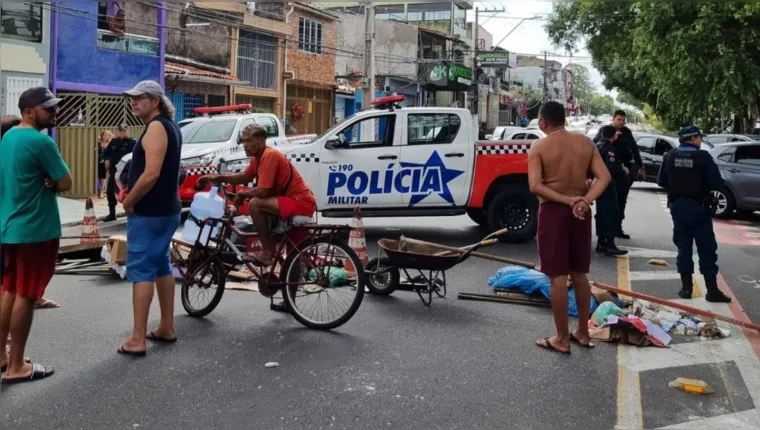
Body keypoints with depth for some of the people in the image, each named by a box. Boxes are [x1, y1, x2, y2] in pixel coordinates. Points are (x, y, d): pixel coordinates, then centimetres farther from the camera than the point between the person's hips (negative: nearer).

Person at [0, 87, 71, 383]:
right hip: (36, 230, -9)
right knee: (26, 296, -2)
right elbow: (65, 183, -16)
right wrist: (50, 181, 1)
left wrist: (44, 180, 2)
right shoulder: (41, 142, -18)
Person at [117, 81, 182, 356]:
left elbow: (151, 174, -26)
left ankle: (137, 340, -2)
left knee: (141, 270, -6)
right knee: (161, 266, 16)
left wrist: (128, 201, -14)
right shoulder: (169, 126, 15)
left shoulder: (155, 127, -17)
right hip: (167, 208, 10)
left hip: (149, 211, -10)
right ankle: (166, 328, 24)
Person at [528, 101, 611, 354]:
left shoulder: (539, 147, -8)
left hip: (553, 211, -5)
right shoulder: (586, 143, 6)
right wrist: (584, 201, -14)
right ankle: (583, 333, 25)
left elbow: (535, 186, -19)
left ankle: (562, 339, 7)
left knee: (558, 277, 0)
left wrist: (567, 201, -16)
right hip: (580, 212, 5)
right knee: (580, 274, 15)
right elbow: (604, 177, -3)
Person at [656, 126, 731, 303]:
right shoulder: (703, 157, -13)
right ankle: (712, 290, 5)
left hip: (677, 206, 4)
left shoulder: (669, 157, -1)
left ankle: (686, 287, 13)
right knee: (707, 249, 3)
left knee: (683, 246, 11)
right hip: (698, 207, -4)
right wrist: (703, 183, 7)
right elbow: (718, 184, -13)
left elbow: (661, 181, 6)